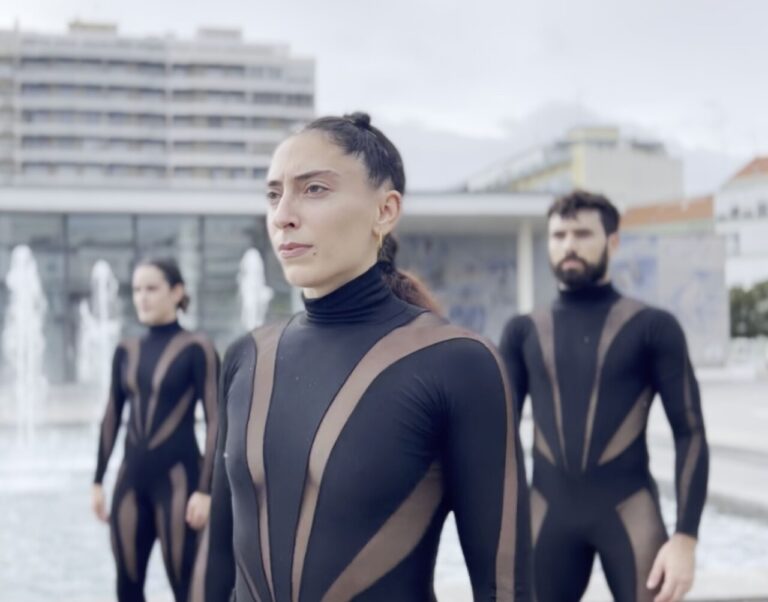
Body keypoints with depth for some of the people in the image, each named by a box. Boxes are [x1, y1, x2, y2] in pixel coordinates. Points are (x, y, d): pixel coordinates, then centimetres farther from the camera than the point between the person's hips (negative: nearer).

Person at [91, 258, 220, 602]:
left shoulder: (196, 349, -7)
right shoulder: (126, 352, 9)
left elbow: (215, 421, -9)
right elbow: (112, 418, 14)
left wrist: (205, 488, -15)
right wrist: (98, 481, 12)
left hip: (178, 478, -5)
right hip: (131, 478, 6)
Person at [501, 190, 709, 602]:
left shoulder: (653, 327, 0)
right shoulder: (523, 332, 8)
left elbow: (690, 433, -2)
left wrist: (685, 536, -10)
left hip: (629, 511, -3)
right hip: (548, 514, 3)